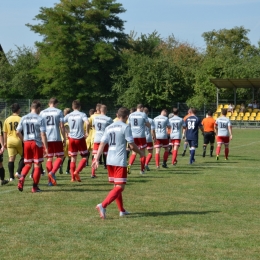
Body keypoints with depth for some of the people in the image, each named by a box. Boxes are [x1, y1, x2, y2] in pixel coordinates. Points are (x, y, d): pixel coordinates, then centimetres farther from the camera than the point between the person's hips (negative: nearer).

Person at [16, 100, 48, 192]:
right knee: (37, 165, 7)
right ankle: (35, 187, 8)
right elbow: (43, 134, -13)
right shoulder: (40, 119, -8)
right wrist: (46, 147, -11)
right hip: (37, 143, -4)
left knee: (28, 164, 17)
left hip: (27, 143, 4)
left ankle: (22, 178, -10)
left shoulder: (24, 118, 5)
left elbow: (18, 132, 5)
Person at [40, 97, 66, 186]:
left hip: (46, 138, 3)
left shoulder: (42, 112, 9)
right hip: (56, 138, -3)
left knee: (49, 158, 10)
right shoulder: (59, 112, 1)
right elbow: (62, 126, -4)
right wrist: (64, 139, 3)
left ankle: (50, 180, 8)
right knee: (60, 157, 7)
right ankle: (52, 172, -16)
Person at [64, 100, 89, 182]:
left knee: (73, 158, 11)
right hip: (80, 138, -4)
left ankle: (73, 177, 7)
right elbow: (87, 123, -22)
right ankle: (77, 172, -11)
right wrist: (87, 132, -9)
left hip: (71, 138, 4)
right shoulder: (82, 114, -4)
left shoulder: (68, 115, 7)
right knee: (84, 157, 8)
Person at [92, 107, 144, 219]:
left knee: (116, 185, 18)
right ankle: (103, 205, -24)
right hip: (120, 161, -7)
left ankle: (122, 210, 25)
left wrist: (96, 159, 5)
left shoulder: (109, 127, 12)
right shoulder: (125, 127, -6)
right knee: (120, 187, -6)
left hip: (109, 160, 7)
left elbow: (102, 144, 6)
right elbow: (132, 145, -7)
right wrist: (140, 153, 10)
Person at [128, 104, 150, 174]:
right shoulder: (143, 114, -4)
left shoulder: (131, 115, 7)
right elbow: (149, 125, 0)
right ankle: (142, 170, 10)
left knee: (134, 152, 11)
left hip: (133, 136, 3)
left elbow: (129, 125, 14)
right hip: (141, 135, -3)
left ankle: (129, 165, -15)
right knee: (142, 152, 8)